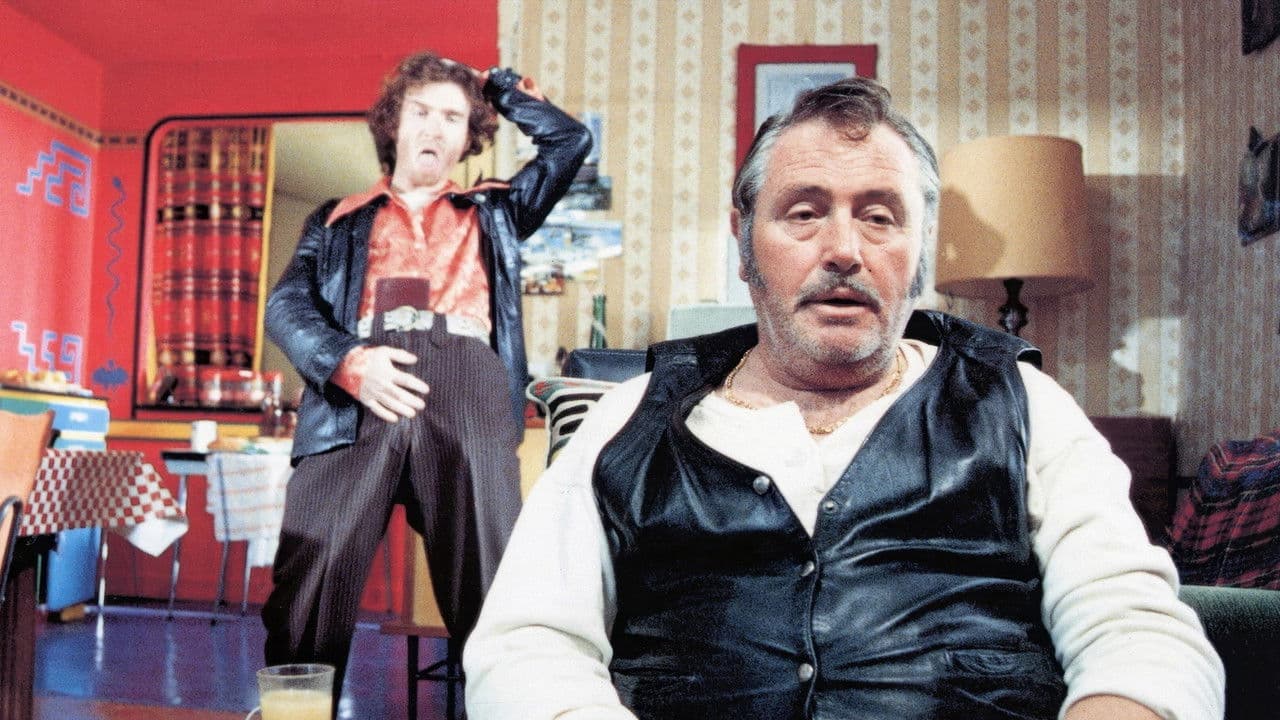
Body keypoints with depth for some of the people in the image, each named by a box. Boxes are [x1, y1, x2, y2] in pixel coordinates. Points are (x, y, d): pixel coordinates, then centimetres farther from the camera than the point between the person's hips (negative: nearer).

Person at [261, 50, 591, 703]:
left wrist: (496, 84, 36)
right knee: (309, 587, -12)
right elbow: (286, 305, 13)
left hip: (468, 393, 0)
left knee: (491, 590, -10)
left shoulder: (492, 212, 32)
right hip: (358, 393, 0)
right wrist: (346, 362, -8)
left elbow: (569, 140, 26)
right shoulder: (339, 220, 29)